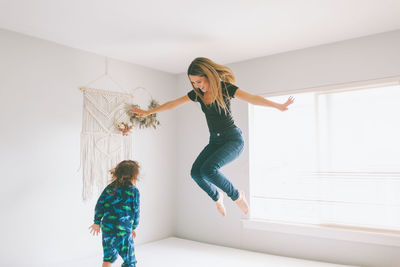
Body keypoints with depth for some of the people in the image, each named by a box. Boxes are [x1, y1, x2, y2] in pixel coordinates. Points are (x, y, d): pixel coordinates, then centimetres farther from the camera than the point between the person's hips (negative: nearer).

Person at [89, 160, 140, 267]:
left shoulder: (109, 188, 7)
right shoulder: (133, 191, -5)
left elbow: (99, 205, 6)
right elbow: (135, 211, -2)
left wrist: (97, 222, 17)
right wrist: (133, 227, 12)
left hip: (106, 228, 5)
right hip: (123, 231, -5)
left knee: (108, 257, 24)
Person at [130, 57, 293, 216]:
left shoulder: (225, 88, -11)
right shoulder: (198, 93, 4)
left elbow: (252, 98, -21)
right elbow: (173, 104, 13)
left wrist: (278, 106, -34)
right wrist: (148, 112, 18)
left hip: (233, 139, -6)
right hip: (215, 141, 6)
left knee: (208, 168, -28)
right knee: (196, 171, -14)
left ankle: (237, 195, -3)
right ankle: (216, 197, 15)